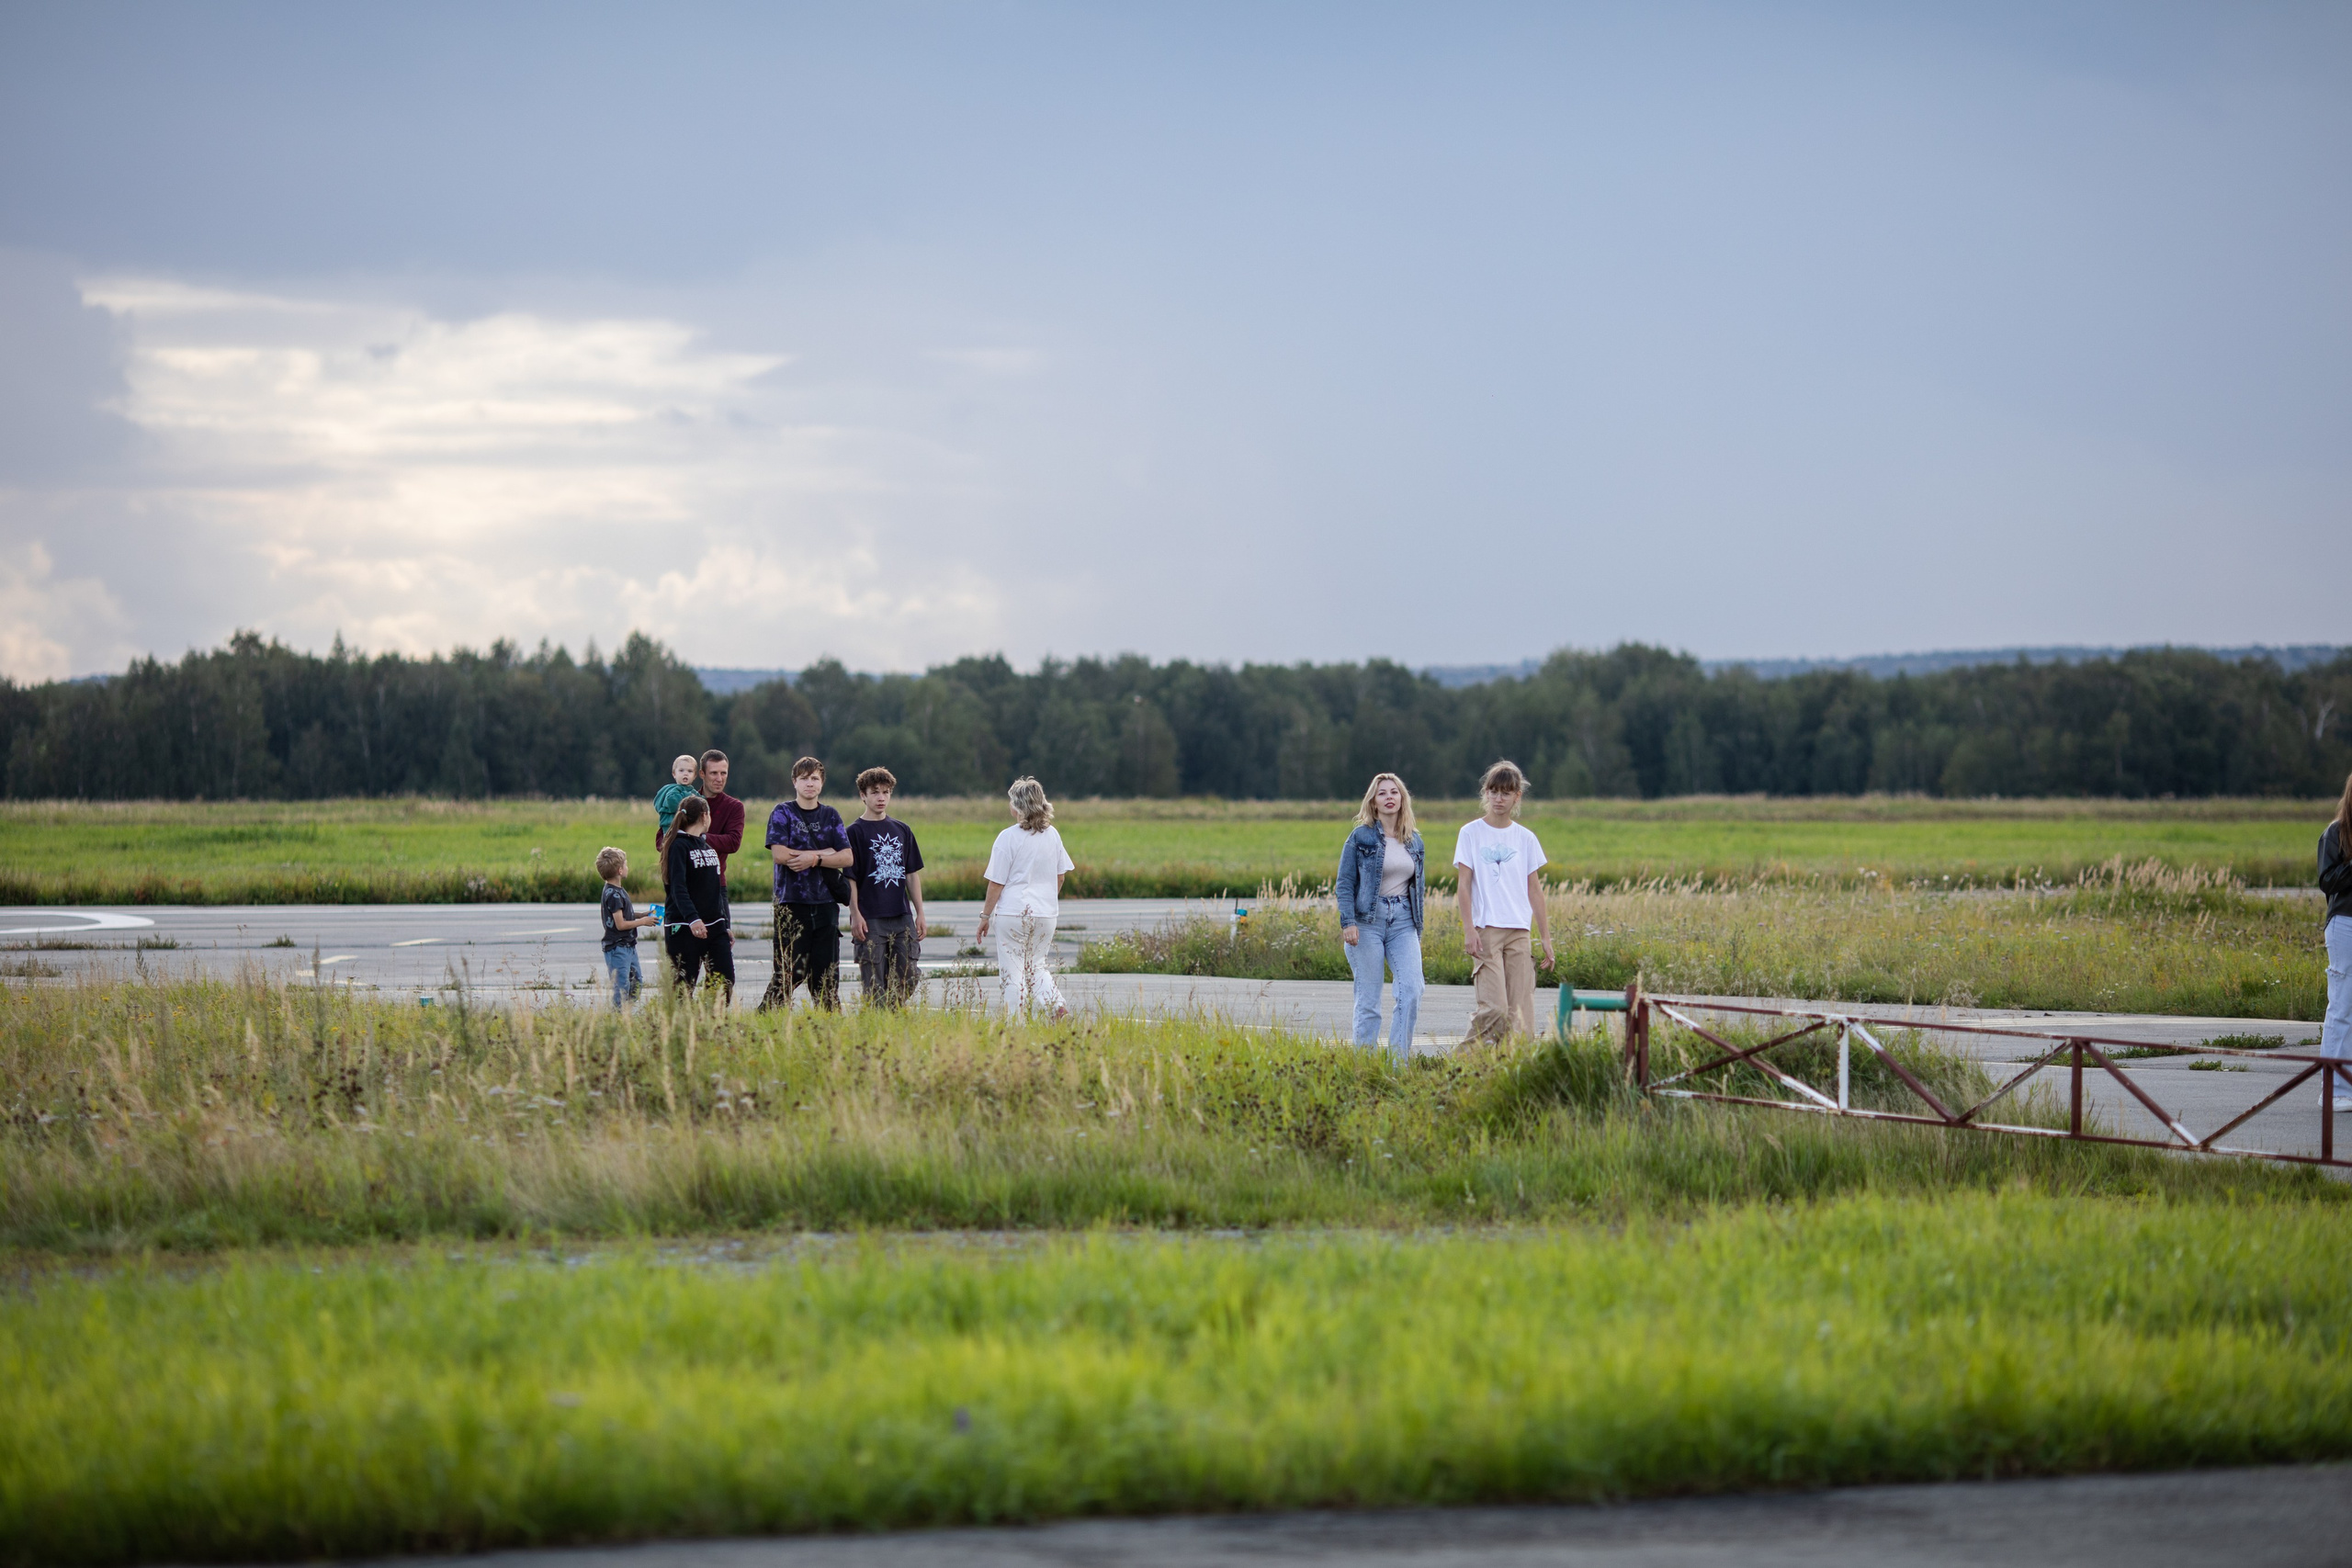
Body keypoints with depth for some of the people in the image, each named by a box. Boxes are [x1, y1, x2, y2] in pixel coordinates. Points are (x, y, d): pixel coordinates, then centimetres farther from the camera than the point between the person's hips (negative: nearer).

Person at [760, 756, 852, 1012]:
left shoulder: (831, 816, 13)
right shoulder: (783, 813, 3)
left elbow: (847, 858, 3)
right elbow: (779, 854, -11)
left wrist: (814, 859, -12)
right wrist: (826, 853, -7)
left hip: (825, 903, 4)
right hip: (792, 903, -4)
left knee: (827, 975, 4)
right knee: (788, 972, -8)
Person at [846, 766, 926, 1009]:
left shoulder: (902, 831, 13)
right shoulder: (855, 832, -1)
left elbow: (912, 875, 15)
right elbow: (850, 877, -4)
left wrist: (920, 913, 10)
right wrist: (855, 915, -12)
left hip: (902, 917, 4)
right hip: (871, 920, -4)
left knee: (907, 979, 1)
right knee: (874, 984, -4)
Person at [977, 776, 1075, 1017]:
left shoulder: (1008, 837, -10)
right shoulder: (1052, 835, 5)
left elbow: (996, 882, -8)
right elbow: (1060, 875, 14)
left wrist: (985, 916, 0)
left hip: (1014, 912, -5)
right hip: (1047, 913, 5)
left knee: (1013, 973, 3)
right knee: (1036, 967, 18)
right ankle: (1059, 1007, -4)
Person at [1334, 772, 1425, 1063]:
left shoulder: (1414, 841, 13)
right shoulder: (1361, 837, 0)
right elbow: (1344, 883, -2)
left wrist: (1418, 930, 19)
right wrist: (1347, 922, -14)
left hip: (1403, 921, 4)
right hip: (1368, 921, -4)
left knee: (1411, 990, -13)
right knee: (1368, 1001, -3)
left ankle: (1399, 1063, -8)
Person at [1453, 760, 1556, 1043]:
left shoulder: (1525, 838, 12)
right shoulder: (1471, 833, 3)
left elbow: (1534, 890, 14)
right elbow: (1463, 884, 0)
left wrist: (1546, 938, 11)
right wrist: (1469, 930, -9)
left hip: (1519, 931, 3)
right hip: (1485, 930, -3)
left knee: (1521, 1010, -3)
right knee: (1495, 1007, -15)